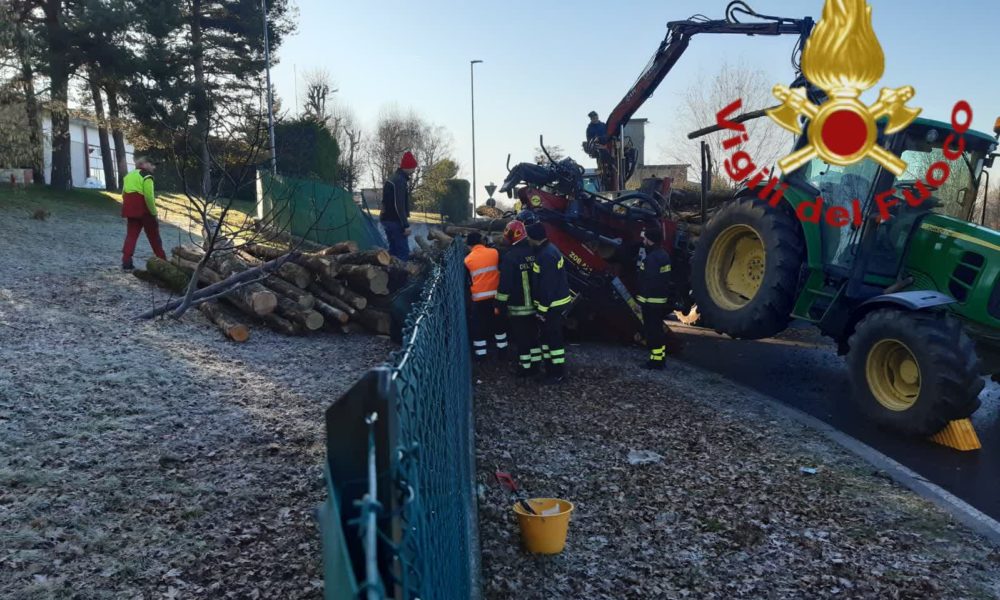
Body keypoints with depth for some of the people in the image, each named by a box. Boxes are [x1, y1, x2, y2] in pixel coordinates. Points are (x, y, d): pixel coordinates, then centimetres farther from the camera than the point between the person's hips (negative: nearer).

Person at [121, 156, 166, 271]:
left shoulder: (128, 175, 16)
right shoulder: (146, 175, -9)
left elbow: (124, 194, 15)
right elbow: (149, 196, -18)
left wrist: (129, 208, 17)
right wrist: (154, 213, -13)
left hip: (130, 210, 6)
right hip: (144, 211, -6)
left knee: (131, 235, 6)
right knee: (154, 236, 5)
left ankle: (126, 262, -5)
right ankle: (162, 261, 12)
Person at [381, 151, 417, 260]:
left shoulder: (393, 178, 16)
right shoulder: (400, 181, -16)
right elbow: (399, 205, -23)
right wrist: (406, 225, -22)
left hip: (387, 219, 10)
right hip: (395, 221, -10)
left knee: (394, 250, 14)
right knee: (403, 251, -11)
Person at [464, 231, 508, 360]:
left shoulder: (468, 260, -4)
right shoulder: (495, 253, -5)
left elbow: (468, 281, 6)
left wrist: (471, 295, 22)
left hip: (479, 297, -2)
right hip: (495, 295, 2)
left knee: (479, 325, 10)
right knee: (498, 322, 18)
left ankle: (480, 353, 14)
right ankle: (502, 348, 28)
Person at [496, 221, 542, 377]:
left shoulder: (510, 257, -18)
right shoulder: (534, 252, 1)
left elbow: (505, 284, -17)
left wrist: (500, 305, -8)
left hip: (518, 307, -6)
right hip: (535, 304, 6)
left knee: (521, 338, 4)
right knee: (533, 334, 18)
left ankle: (525, 367, 10)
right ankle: (535, 364, 25)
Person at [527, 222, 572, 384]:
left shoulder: (546, 255, -23)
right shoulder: (547, 250, 10)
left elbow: (548, 285, -24)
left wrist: (543, 309, -20)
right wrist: (542, 306, 21)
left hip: (553, 305, -10)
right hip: (555, 302, 10)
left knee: (554, 338, -1)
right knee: (547, 336, 18)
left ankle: (558, 373, 8)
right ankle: (550, 369, 28)